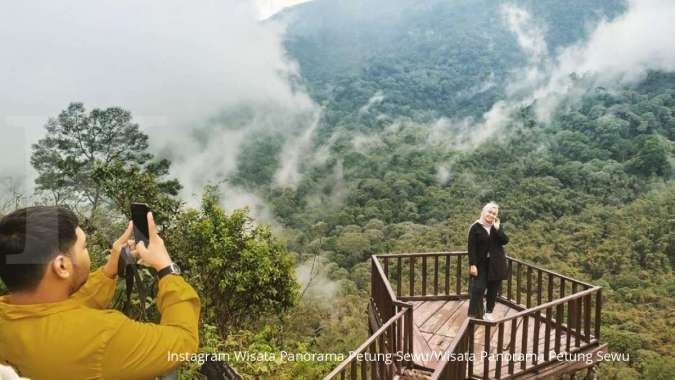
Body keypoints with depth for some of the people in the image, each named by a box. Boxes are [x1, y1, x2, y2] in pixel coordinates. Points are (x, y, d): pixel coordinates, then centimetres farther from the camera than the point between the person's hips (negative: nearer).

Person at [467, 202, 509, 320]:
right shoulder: (475, 227, -7)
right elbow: (471, 248, -10)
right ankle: (474, 315, 0)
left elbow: (505, 240, -7)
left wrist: (497, 228, -17)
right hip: (481, 263, -4)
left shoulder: (497, 227, 6)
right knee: (478, 289, -8)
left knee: (493, 289, 9)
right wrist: (472, 264, -16)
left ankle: (489, 313, 24)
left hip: (496, 263, 4)